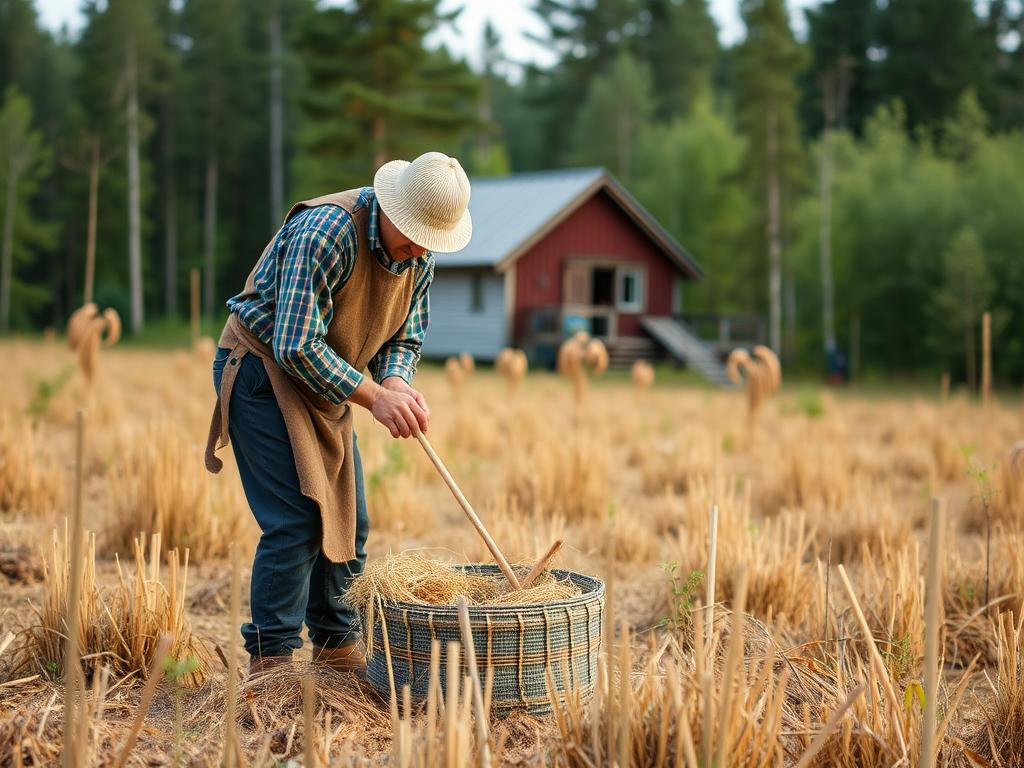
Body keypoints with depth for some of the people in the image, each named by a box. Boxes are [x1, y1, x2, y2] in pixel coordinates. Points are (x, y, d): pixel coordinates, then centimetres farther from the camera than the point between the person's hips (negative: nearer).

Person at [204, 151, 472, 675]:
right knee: (297, 520, -15)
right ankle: (271, 659, -5)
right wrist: (374, 395, -28)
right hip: (263, 370, -8)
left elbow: (405, 339, 7)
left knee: (348, 524, 9)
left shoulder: (419, 256, -2)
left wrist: (396, 381, -15)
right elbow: (296, 345, -30)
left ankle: (336, 648, 23)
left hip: (327, 385, 8)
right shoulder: (327, 231, -28)